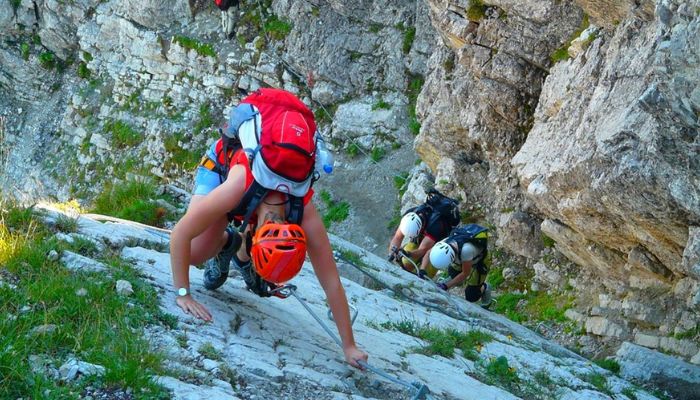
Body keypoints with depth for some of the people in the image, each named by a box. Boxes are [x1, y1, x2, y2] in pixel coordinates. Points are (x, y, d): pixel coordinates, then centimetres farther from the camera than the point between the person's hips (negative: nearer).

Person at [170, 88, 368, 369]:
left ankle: (242, 253, 17)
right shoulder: (236, 189, -47)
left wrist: (349, 346, -25)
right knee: (195, 253, -20)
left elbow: (332, 285, -29)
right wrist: (183, 294, -32)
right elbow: (180, 235, -35)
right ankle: (226, 243, 12)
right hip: (224, 160, -1)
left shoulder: (307, 219, -38)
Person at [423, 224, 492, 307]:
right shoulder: (444, 243, -33)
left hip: (479, 260, -5)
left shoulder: (466, 249, -47)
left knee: (471, 296, -4)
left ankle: (484, 288, 25)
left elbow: (465, 274, -33)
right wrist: (422, 269, -28)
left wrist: (446, 286, -35)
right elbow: (428, 254, -14)